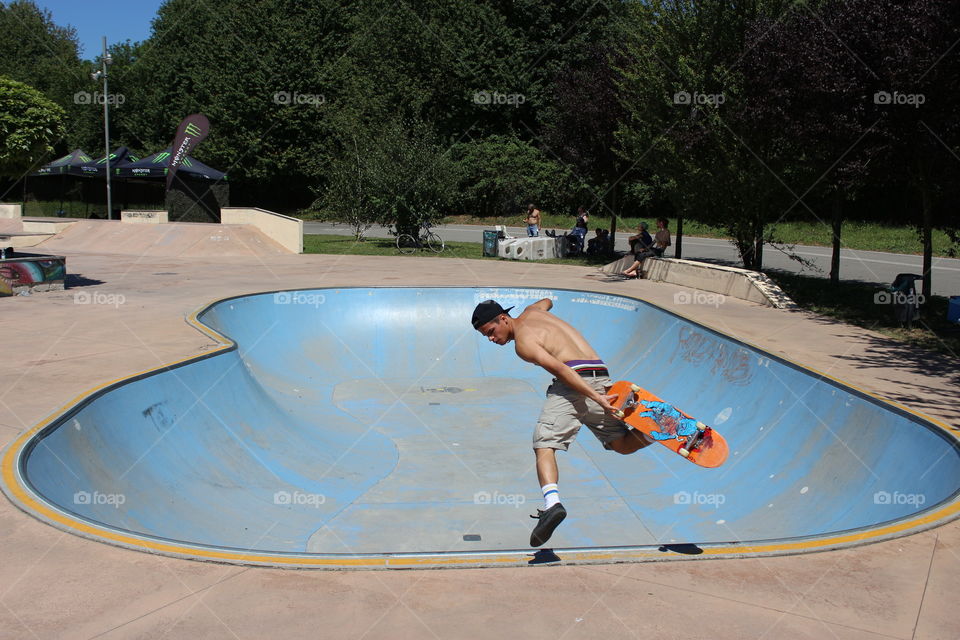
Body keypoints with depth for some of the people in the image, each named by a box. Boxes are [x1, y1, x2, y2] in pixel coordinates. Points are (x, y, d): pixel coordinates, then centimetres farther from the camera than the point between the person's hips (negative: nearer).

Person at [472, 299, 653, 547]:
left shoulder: (523, 342, -1)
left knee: (544, 445, -11)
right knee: (622, 444, 17)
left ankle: (552, 503, -34)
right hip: (601, 379, 8)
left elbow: (559, 369, -14)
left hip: (575, 380, -8)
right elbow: (546, 302, 50)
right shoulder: (531, 312, 23)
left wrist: (595, 397, -20)